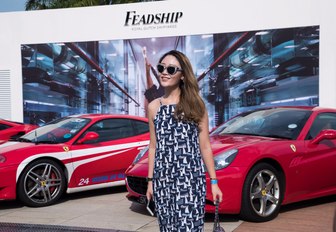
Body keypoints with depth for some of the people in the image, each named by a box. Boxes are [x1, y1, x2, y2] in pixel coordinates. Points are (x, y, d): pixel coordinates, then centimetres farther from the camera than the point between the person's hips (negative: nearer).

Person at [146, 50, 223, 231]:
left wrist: (214, 182, -1)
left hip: (190, 177, -3)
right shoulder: (153, 107, 9)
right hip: (163, 178, 3)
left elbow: (205, 146, 2)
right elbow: (153, 146, 13)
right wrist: (150, 180, 10)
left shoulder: (195, 104, 2)